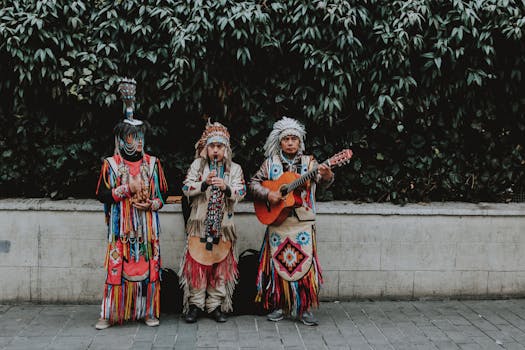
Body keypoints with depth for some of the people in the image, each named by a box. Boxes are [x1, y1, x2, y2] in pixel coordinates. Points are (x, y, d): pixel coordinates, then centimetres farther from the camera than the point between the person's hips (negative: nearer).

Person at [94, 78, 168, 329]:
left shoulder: (152, 163, 7)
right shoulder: (111, 164, 2)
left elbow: (163, 194, 8)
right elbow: (102, 195, -1)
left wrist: (152, 204, -10)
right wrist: (127, 189, -10)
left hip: (147, 225, 2)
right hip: (121, 226, -2)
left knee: (148, 265, 3)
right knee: (117, 266, -3)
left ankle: (148, 311, 14)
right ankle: (110, 314, 7)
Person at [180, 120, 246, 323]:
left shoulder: (234, 169, 7)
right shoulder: (197, 165, 6)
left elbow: (240, 193, -4)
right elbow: (187, 189, -3)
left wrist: (226, 188, -23)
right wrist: (205, 183, -19)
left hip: (223, 226, 1)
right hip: (200, 224, -1)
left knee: (220, 266, 4)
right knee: (197, 264, -2)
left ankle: (215, 305, 15)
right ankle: (195, 304, 9)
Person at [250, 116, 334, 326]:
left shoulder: (309, 163, 4)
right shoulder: (271, 163, 7)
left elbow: (323, 182, -9)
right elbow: (254, 184, 6)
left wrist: (327, 177, -32)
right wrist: (268, 194, -13)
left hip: (303, 223, -1)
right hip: (277, 223, 1)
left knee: (304, 263, -3)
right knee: (278, 264, 5)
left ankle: (305, 309, 7)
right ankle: (279, 306, 18)